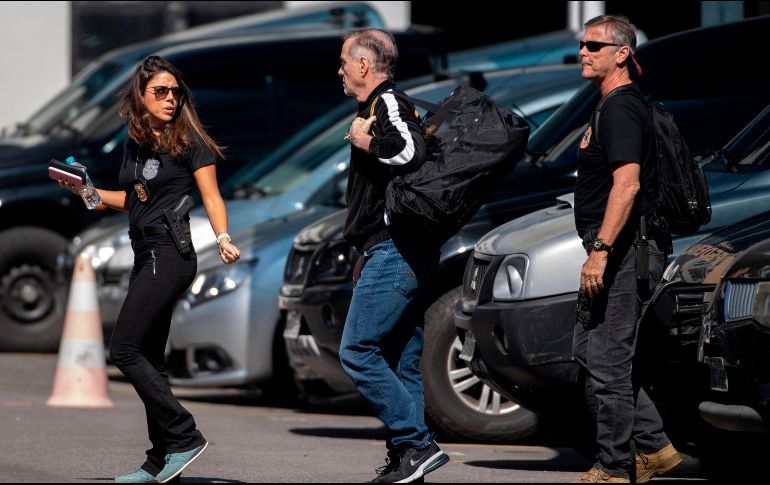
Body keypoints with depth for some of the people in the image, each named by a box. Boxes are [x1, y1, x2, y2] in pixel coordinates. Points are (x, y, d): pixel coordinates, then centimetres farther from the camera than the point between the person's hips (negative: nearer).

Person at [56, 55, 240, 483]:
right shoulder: (135, 143, 13)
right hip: (146, 256, 8)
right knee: (149, 359, 9)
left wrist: (223, 237, -24)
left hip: (170, 255, -8)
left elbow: (211, 197, -8)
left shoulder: (189, 141, -6)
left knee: (125, 351, -13)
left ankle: (183, 437, -10)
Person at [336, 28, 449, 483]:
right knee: (403, 361, 8)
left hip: (395, 252, -11)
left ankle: (416, 445, -15)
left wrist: (365, 142, -14)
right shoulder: (383, 106, 23)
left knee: (358, 351, -12)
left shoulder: (388, 103, -9)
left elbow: (411, 151, -32)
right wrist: (366, 256, 30)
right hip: (399, 253, 11)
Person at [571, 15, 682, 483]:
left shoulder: (621, 108, -15)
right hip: (620, 252, 11)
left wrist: (600, 250, -28)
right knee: (589, 348, 15)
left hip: (623, 251, -11)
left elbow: (628, 183, -25)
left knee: (608, 361, -7)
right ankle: (654, 448, 17)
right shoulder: (613, 105, 19)